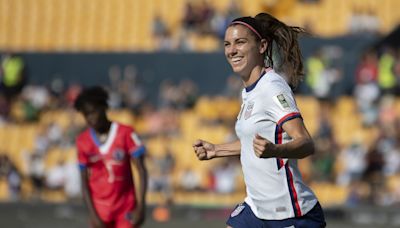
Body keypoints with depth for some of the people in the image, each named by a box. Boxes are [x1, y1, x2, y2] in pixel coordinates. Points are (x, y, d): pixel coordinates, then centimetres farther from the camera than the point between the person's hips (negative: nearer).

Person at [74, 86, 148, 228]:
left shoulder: (126, 134, -7)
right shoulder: (83, 141, -1)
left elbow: (141, 171, -8)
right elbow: (84, 182, 2)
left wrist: (140, 207, -15)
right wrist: (93, 215, -7)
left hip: (126, 210, -2)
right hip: (100, 210, 2)